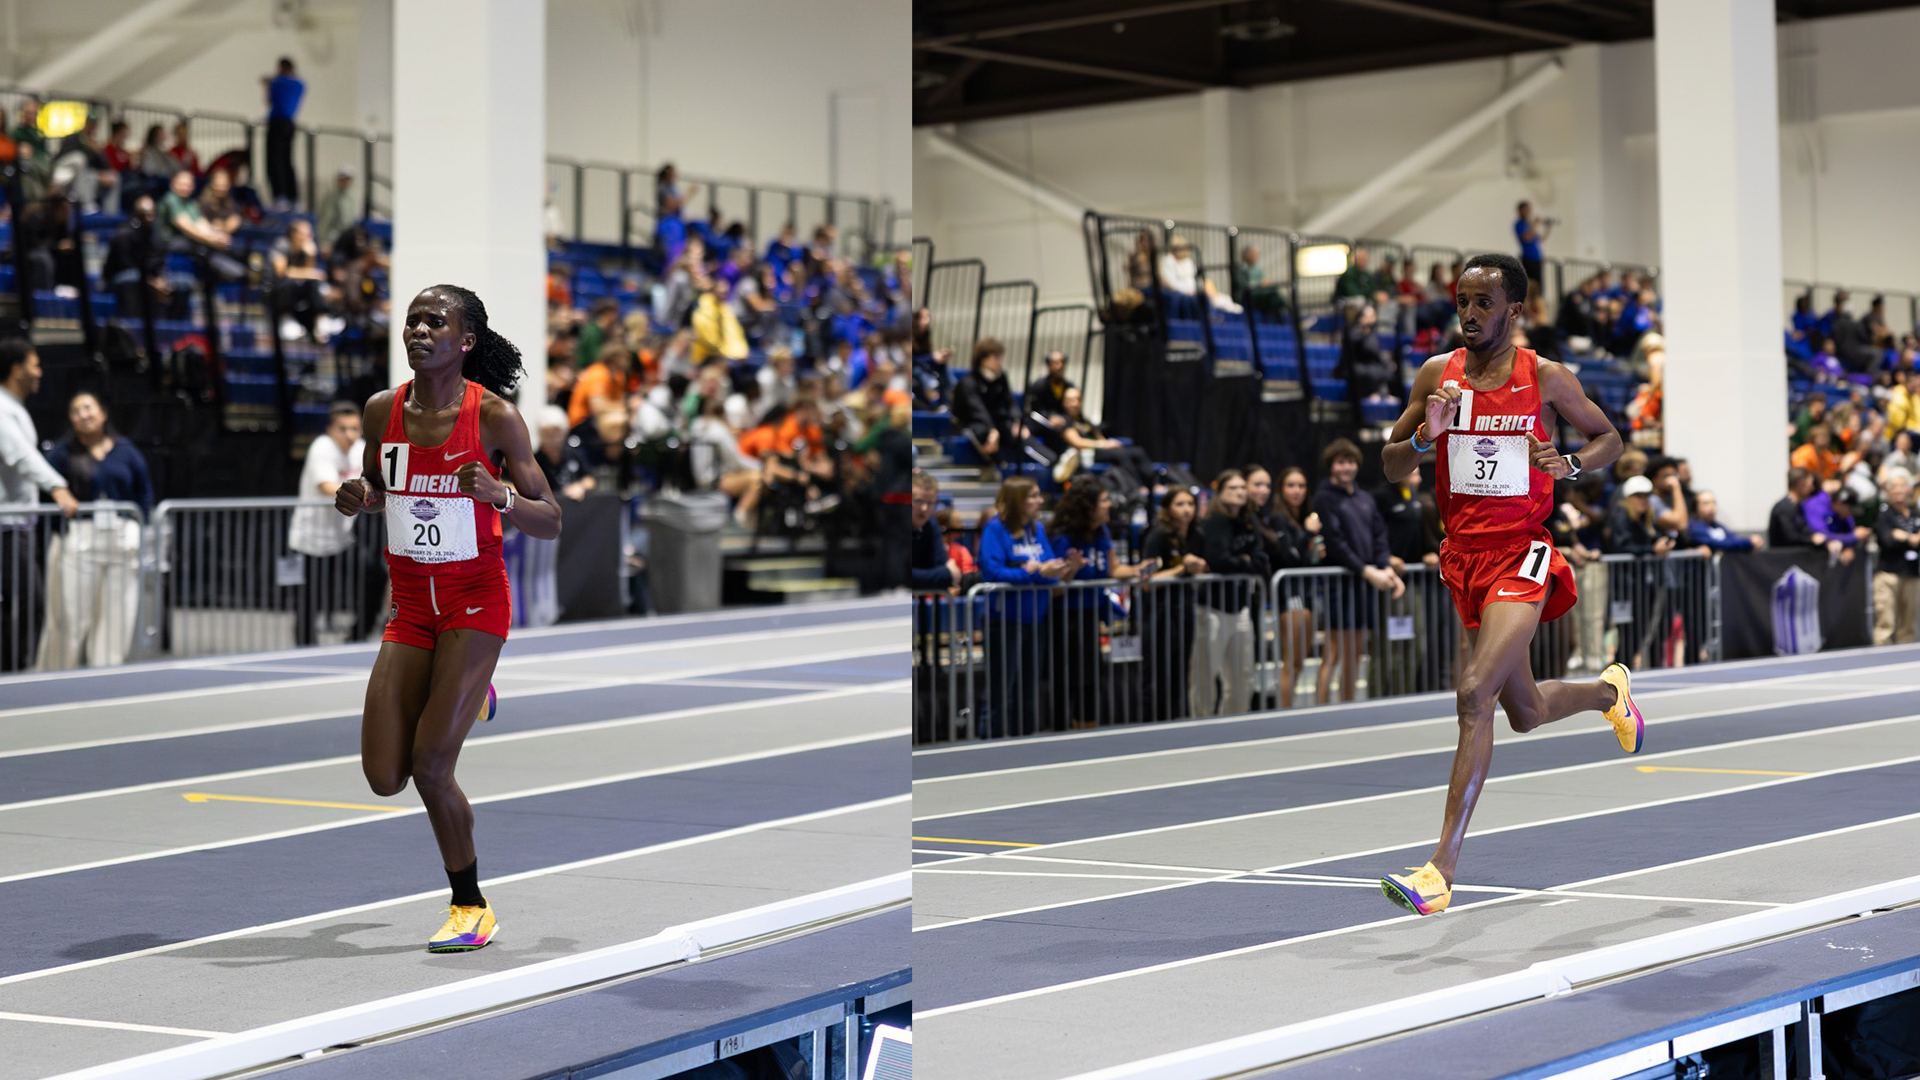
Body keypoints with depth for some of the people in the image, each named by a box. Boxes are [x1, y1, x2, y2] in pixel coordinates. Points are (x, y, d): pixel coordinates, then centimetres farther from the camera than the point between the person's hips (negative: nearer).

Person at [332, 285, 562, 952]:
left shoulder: (495, 416, -12)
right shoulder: (382, 410, 0)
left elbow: (550, 524, -9)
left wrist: (498, 495, -28)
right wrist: (357, 498, -6)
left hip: (475, 602, -5)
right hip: (411, 604, 5)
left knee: (430, 768, -13)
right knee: (385, 778, 0)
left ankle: (471, 907, 9)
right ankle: (461, 697, 35)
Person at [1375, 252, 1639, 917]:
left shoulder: (1546, 380, -4)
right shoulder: (1436, 375, 5)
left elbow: (1608, 439, 9)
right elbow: (1390, 467, 8)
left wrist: (1569, 464, -12)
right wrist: (1425, 436, -13)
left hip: (1521, 555, -5)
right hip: (1462, 556, 5)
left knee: (1474, 695, -22)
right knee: (1525, 712, 19)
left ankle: (1441, 870, -21)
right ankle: (1609, 691, 55)